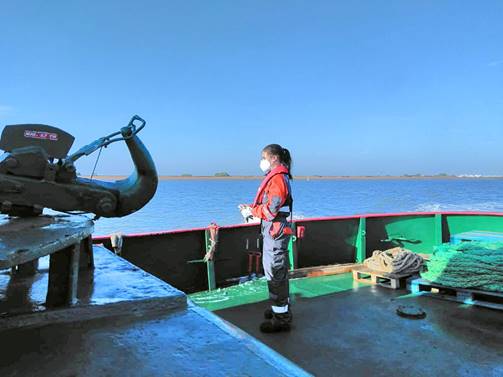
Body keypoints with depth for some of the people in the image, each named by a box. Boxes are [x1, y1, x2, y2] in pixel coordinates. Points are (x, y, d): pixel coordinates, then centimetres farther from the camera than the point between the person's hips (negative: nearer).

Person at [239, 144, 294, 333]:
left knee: (275, 273, -4)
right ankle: (281, 308, 35)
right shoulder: (275, 177, 17)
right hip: (273, 231, 11)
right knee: (277, 271, 20)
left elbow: (271, 209, -23)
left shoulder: (278, 179, -17)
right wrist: (251, 208, 5)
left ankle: (281, 318, 5)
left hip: (275, 232, -11)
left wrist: (252, 211, -9)